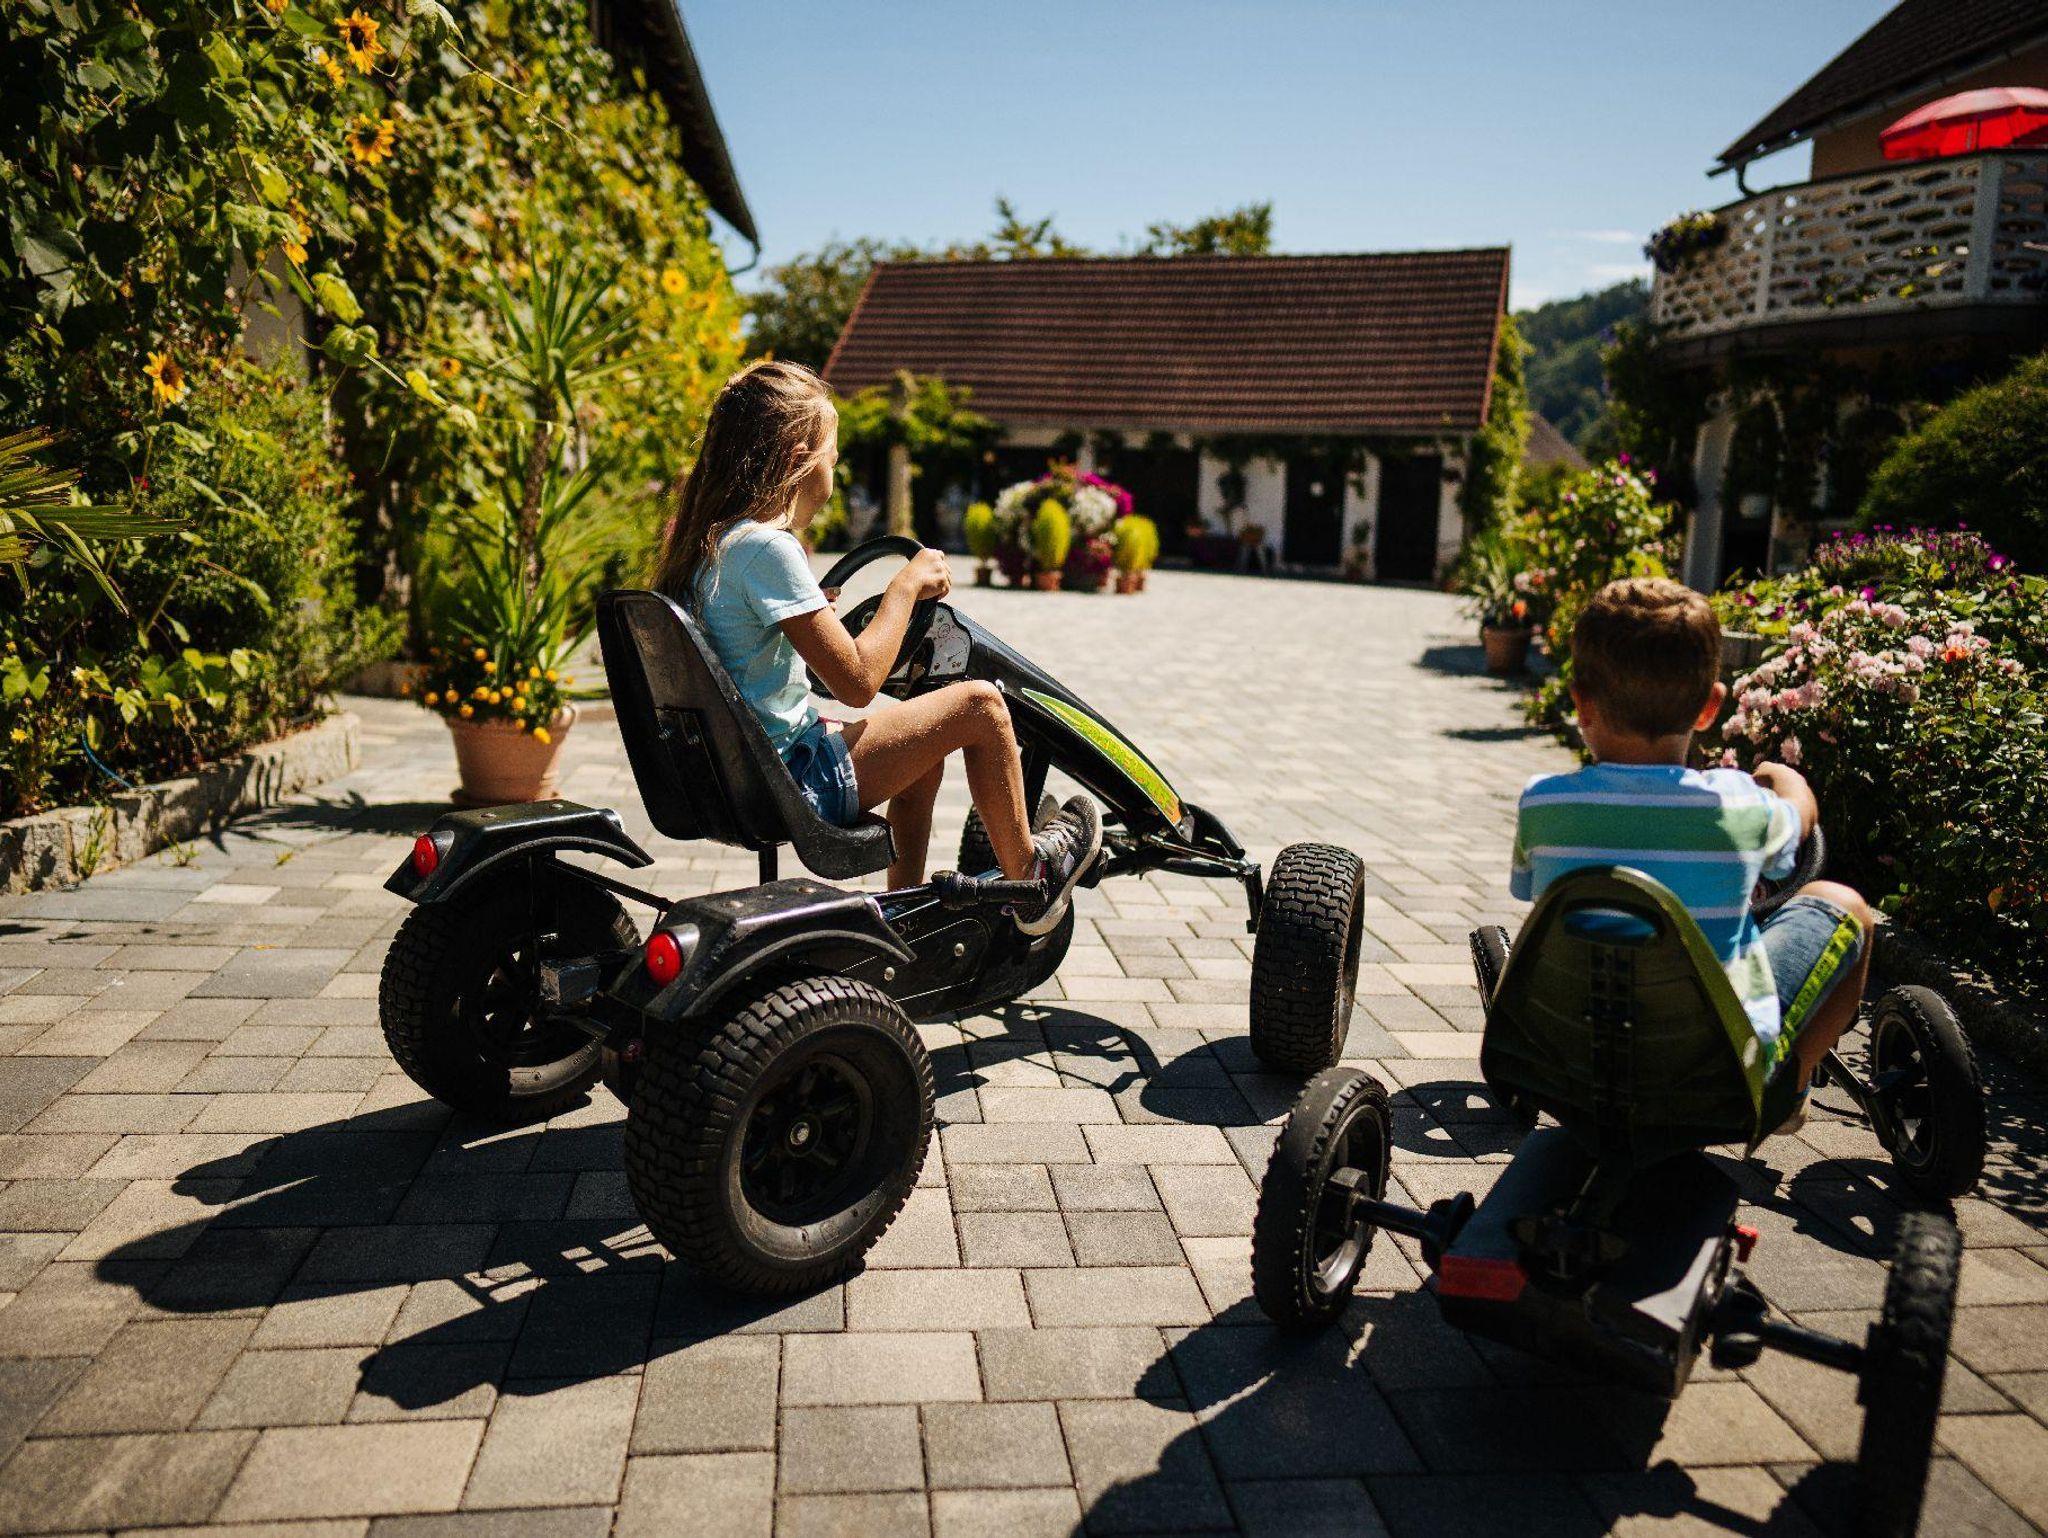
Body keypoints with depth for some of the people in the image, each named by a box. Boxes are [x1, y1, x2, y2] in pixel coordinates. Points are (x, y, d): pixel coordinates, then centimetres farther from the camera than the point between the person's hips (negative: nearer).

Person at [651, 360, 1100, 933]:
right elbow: (857, 681, -22)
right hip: (795, 784, -10)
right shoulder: (765, 547, -22)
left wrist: (806, 606, 21)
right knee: (980, 704, -4)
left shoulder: (704, 537, 6)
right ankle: (1030, 882, 14)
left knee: (927, 751, 27)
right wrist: (907, 585, -11)